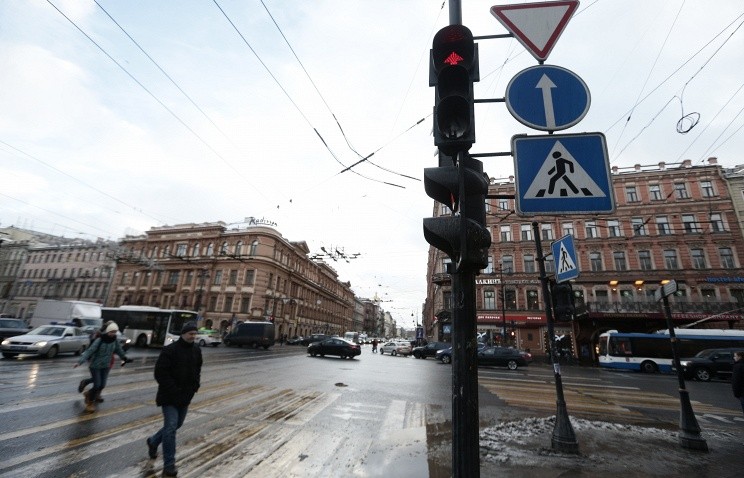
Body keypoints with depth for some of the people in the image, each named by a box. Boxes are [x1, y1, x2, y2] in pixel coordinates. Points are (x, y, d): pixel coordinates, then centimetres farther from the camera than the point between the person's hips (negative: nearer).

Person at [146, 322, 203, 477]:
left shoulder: (196, 350, 3)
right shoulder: (169, 350, -18)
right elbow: (160, 373, -19)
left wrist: (195, 385, 1)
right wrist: (174, 390, -22)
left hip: (186, 395, 7)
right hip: (170, 396, -7)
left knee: (176, 424, 19)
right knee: (171, 427, -8)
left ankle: (153, 441, 46)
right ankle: (169, 465, 4)